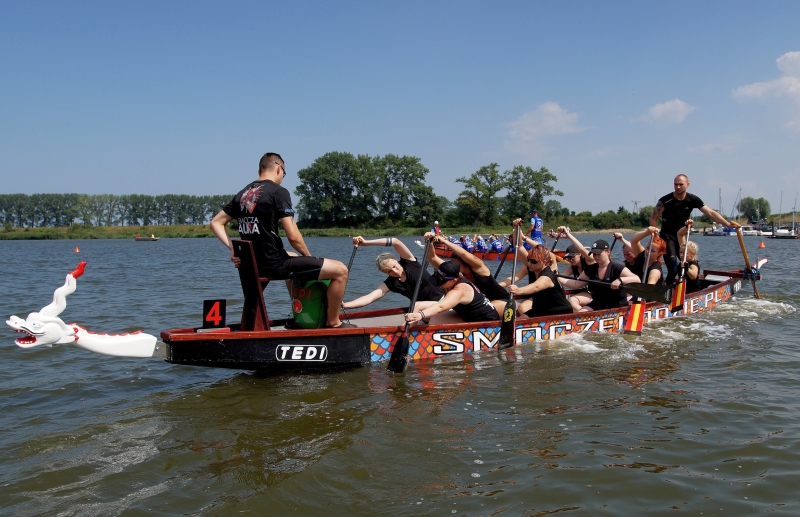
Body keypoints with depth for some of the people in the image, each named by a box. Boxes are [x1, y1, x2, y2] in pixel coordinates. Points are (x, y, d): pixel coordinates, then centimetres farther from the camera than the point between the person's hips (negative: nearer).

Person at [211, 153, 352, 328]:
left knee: (294, 257, 41)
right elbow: (293, 236, -17)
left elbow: (216, 223, 15)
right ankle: (333, 322, 9)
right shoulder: (278, 192, -11)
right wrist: (309, 256, 0)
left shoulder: (243, 194, 11)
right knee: (340, 270, -5)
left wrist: (233, 248, 6)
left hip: (253, 264, 9)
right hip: (274, 264, -9)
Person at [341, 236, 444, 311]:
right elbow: (369, 298, -19)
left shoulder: (409, 263, -14)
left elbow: (396, 242, -29)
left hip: (441, 300, -4)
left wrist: (366, 242, -33)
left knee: (417, 306, -30)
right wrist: (344, 305, -35)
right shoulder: (390, 284, -7)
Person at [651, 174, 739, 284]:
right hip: (667, 238, -5)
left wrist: (728, 224, -12)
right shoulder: (665, 201, -14)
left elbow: (711, 213, -3)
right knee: (673, 269, -18)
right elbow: (653, 218, -7)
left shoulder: (692, 200, -2)